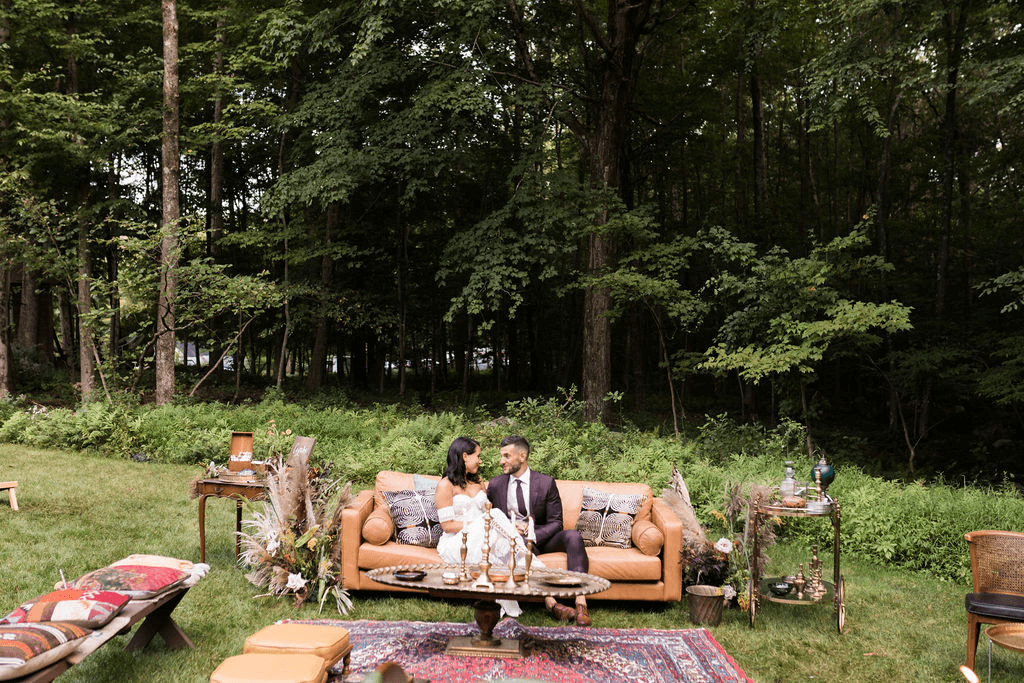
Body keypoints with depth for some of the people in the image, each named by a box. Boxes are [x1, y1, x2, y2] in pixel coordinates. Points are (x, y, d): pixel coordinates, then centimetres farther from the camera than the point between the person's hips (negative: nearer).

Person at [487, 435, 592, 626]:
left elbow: (555, 522, -2)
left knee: (572, 535, -28)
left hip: (541, 538, 1)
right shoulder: (495, 485, 6)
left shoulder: (546, 483, 0)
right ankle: (551, 603, -41)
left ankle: (581, 603, -38)